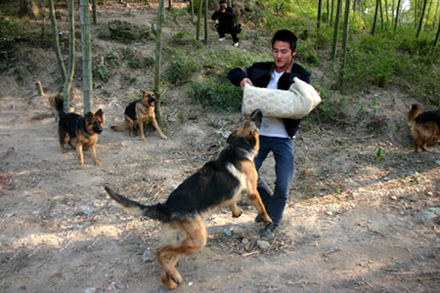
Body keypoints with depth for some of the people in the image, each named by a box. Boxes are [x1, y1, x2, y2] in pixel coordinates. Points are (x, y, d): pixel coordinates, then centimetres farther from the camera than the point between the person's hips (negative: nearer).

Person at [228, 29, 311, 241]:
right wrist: (242, 79, -13)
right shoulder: (261, 70, 3)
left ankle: (272, 223, 24)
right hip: (259, 134, 3)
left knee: (282, 186, -1)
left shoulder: (301, 76, -6)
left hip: (283, 138, -3)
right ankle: (269, 203, 36)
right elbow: (233, 73, 10)